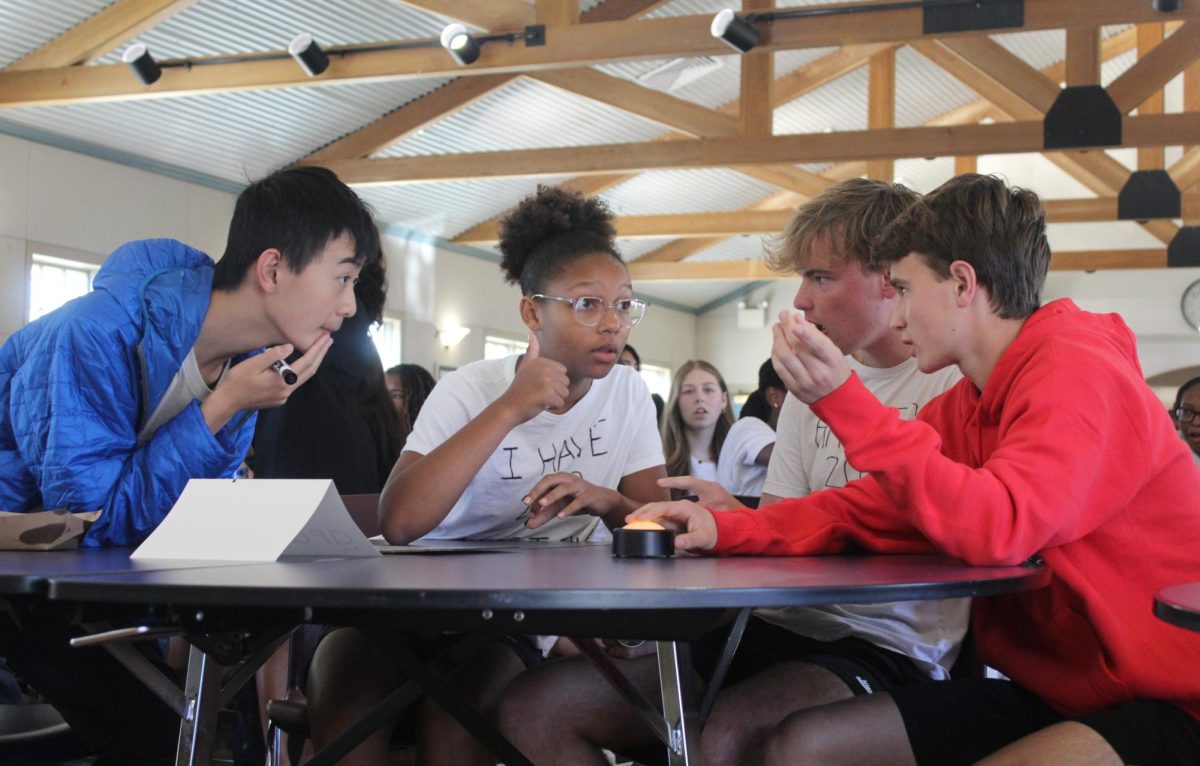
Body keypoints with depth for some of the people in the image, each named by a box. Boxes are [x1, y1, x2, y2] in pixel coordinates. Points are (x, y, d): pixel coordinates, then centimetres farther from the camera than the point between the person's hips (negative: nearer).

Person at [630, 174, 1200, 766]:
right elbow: (868, 510, 10)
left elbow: (997, 529, -28)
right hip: (1053, 691, 9)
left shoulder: (1076, 368, -16)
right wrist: (723, 529, -4)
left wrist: (842, 399, -29)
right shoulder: (963, 405, 10)